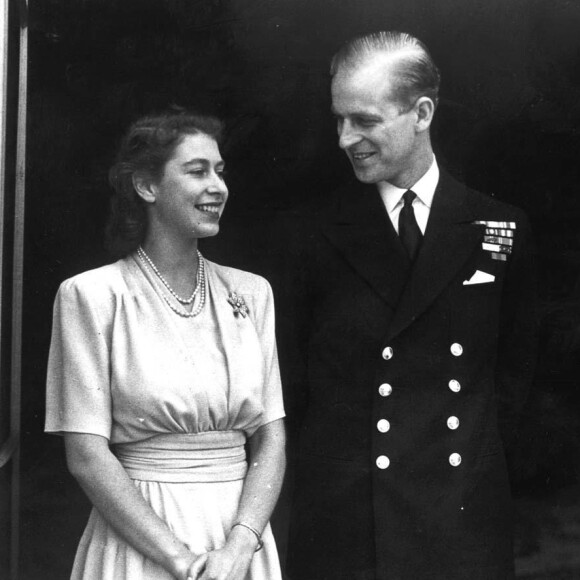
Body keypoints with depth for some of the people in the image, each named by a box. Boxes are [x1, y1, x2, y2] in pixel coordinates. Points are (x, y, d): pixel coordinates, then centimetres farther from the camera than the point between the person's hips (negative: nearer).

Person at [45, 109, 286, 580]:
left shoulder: (251, 292, 5)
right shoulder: (92, 295, -6)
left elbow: (271, 439, 2)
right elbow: (86, 454, -10)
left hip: (242, 533, 3)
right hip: (139, 541, -3)